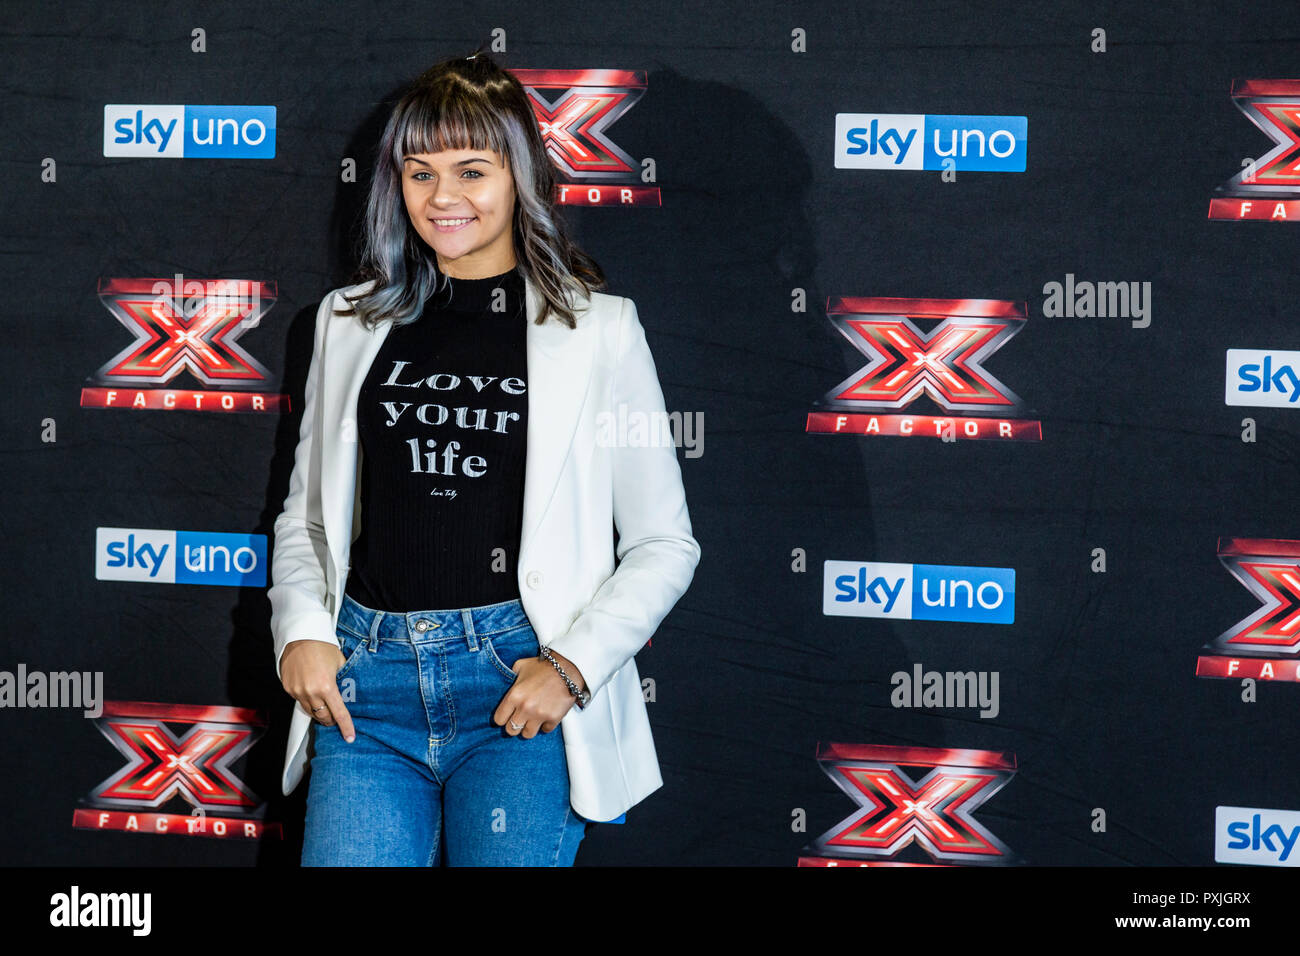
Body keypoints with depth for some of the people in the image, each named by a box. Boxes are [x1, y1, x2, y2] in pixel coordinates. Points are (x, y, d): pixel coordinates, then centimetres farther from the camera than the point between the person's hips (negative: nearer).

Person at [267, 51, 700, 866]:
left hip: (518, 678, -2)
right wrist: (301, 630, 1)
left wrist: (573, 665, -9)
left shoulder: (599, 326, 4)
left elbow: (664, 543, 3)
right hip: (368, 676, 2)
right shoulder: (351, 320, 14)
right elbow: (305, 513, 19)